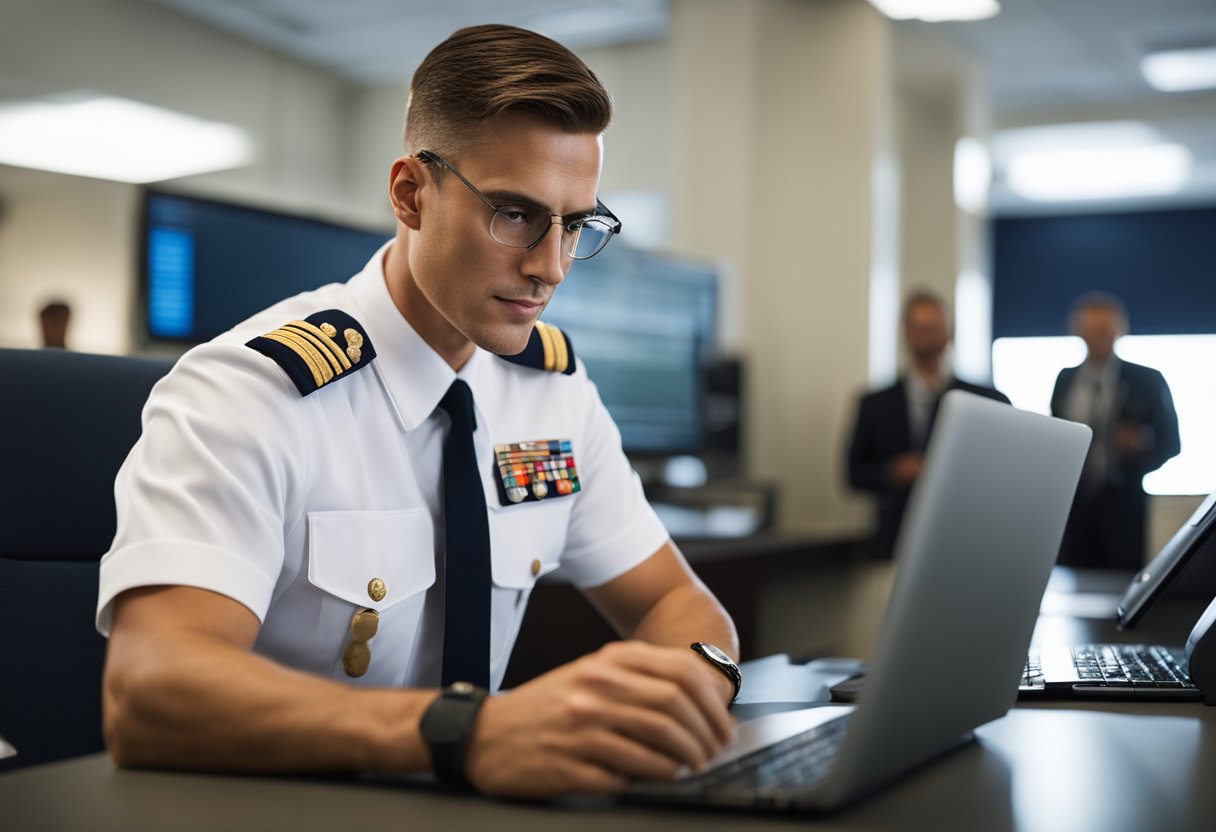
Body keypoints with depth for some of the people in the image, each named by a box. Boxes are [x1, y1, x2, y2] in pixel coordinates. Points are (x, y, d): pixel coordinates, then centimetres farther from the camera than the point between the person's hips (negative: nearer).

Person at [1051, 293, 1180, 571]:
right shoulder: (1065, 380, 10)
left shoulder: (1146, 381, 1)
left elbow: (1170, 442, 4)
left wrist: (1140, 447, -16)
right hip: (1072, 504, 3)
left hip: (1122, 506, -2)